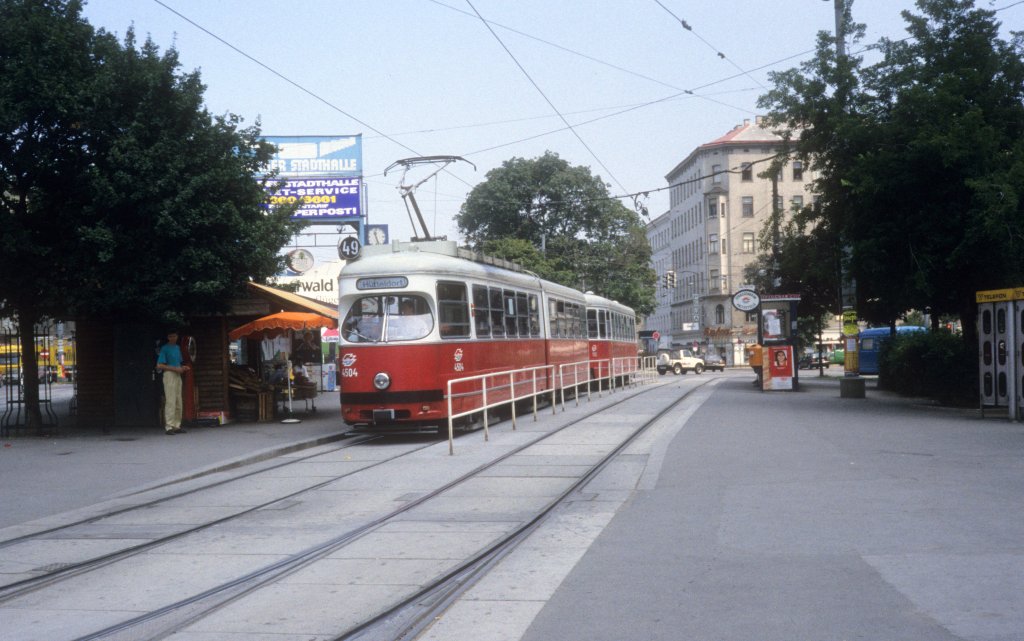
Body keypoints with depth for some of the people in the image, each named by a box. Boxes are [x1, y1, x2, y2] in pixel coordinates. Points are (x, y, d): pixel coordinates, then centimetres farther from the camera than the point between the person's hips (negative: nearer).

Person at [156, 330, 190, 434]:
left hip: (178, 375, 8)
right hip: (169, 375, -8)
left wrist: (182, 367, 5)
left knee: (178, 402, 7)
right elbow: (159, 365, -12)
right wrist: (175, 368, -17)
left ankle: (177, 426, 11)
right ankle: (169, 427, -13)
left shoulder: (177, 348, 17)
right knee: (170, 401, -12)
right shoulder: (165, 348, -5)